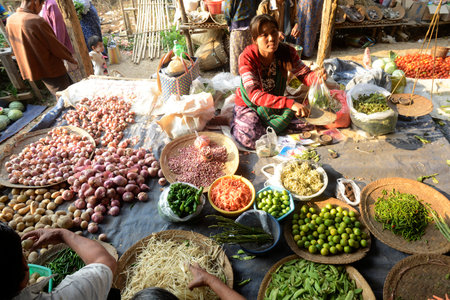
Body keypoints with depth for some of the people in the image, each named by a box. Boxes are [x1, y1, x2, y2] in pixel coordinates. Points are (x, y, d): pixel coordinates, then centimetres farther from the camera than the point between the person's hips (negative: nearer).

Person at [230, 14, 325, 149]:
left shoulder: (287, 52, -13)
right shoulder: (247, 57, -27)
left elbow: (305, 75, -10)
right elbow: (254, 95, -38)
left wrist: (316, 76, -37)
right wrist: (290, 103, -49)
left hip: (275, 103, 5)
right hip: (248, 105, -4)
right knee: (252, 138, -27)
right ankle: (237, 123, 8)